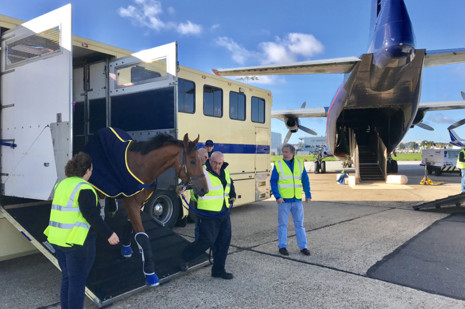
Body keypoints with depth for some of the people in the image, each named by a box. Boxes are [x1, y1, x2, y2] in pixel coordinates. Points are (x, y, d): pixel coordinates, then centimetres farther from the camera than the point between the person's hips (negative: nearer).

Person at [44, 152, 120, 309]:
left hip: (58, 240, 8)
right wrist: (109, 234, -17)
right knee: (77, 281, 3)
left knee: (67, 278, 20)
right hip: (78, 242, -8)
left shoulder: (61, 184, 9)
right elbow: (91, 215, -22)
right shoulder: (84, 188, -17)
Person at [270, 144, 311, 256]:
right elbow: (273, 182, -6)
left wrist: (308, 195, 6)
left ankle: (303, 246, 17)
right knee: (283, 224, 5)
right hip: (284, 200, -3)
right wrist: (277, 196, -15)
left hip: (297, 200, 3)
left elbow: (305, 180, 11)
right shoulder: (278, 165, -5)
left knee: (299, 224, 8)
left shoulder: (299, 164, 4)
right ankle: (282, 246, 16)